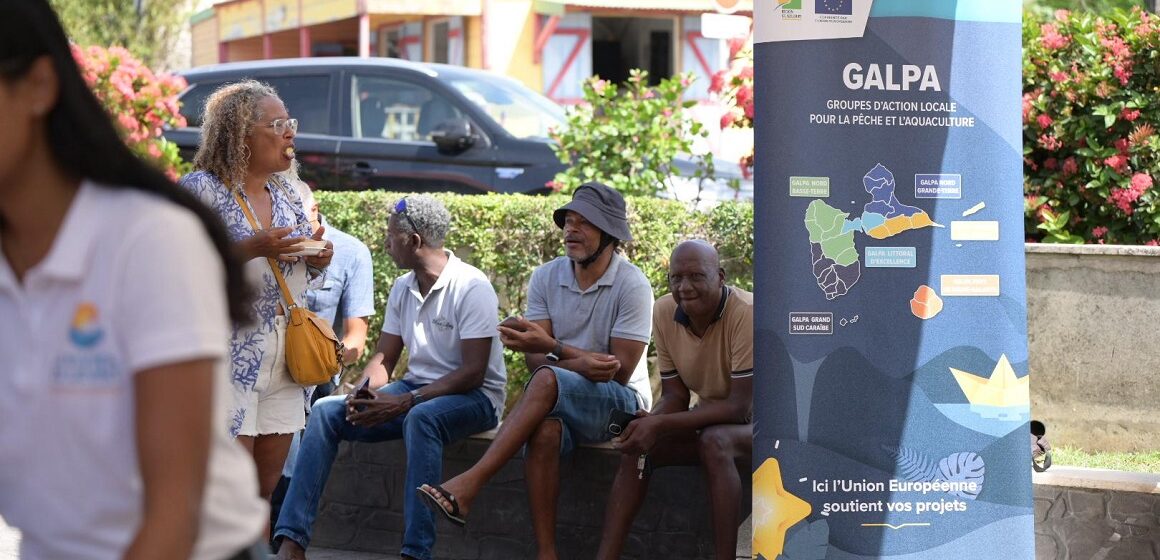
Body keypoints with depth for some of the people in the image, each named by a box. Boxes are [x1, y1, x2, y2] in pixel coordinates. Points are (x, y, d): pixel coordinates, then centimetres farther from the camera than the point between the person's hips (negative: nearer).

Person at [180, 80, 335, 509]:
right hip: (230, 357, -7)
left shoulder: (288, 196, 15)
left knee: (266, 488, 8)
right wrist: (249, 249, -23)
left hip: (286, 358, 7)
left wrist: (317, 260, 2)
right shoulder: (203, 189, -6)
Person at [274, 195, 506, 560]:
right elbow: (384, 358, 10)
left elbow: (473, 372, -21)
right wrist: (365, 393, -13)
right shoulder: (402, 289, 8)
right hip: (416, 390, 7)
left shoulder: (471, 288, -16)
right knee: (326, 412, -11)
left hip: (473, 397, -7)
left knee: (420, 417, -40)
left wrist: (405, 402, -28)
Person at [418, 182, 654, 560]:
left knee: (548, 380, -34)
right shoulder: (546, 278, 5)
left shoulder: (632, 285, -8)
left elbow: (620, 371, -13)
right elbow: (534, 359, -3)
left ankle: (468, 486, -39)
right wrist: (580, 364, -25)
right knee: (545, 430, -34)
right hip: (558, 401, 3)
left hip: (622, 403, -3)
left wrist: (553, 348, -23)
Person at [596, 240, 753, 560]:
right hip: (711, 419, 7)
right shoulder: (664, 312, -6)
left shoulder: (746, 314, -26)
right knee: (637, 447, -13)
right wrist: (648, 423, -24)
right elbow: (675, 396, 0)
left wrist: (659, 425, -32)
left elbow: (740, 406, -27)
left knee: (715, 441, -35)